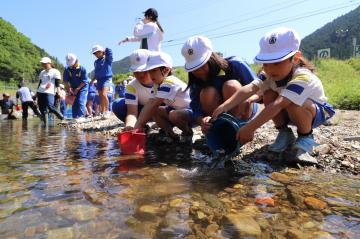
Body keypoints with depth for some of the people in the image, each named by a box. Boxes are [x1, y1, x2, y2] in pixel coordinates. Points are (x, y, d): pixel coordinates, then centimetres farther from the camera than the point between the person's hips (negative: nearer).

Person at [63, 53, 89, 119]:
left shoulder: (82, 69, -17)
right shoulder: (67, 69, -7)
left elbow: (84, 81, -15)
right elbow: (66, 80, -2)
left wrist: (77, 89, -17)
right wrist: (69, 88, -14)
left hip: (82, 88, -4)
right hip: (73, 89, 4)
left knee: (80, 102, -14)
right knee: (74, 103, 4)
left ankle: (80, 116, -13)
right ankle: (75, 117, 10)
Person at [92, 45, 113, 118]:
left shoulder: (107, 59, -1)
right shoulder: (96, 62, 16)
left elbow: (109, 51, -17)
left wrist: (103, 50, 2)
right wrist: (92, 80, 19)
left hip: (106, 79, -6)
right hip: (99, 80, 7)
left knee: (104, 94, -25)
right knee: (101, 97, 8)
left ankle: (107, 111, -15)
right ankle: (102, 112, 16)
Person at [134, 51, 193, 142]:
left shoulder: (170, 83, -29)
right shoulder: (157, 84, 0)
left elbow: (153, 104, -35)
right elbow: (149, 104, -8)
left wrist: (139, 125, -36)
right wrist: (137, 125, -19)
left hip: (193, 112, -8)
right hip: (178, 110, 8)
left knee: (174, 115, -37)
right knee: (154, 110, -7)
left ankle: (188, 133, -7)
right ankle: (170, 133, 1)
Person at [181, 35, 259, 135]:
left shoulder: (235, 64, -22)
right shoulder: (196, 81, -15)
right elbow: (196, 110, -22)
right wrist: (202, 121, -45)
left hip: (243, 113, -1)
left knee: (231, 86, -32)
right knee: (207, 93, -30)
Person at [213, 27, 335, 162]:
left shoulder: (302, 77, -38)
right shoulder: (270, 74, -19)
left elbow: (279, 104, -51)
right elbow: (250, 89, -35)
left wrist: (250, 128, -57)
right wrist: (224, 106, -50)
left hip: (317, 112, -5)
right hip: (291, 112, 6)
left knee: (292, 103, -38)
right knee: (268, 95, -23)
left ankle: (306, 138, -10)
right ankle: (284, 134, -4)